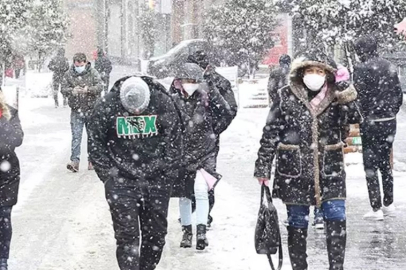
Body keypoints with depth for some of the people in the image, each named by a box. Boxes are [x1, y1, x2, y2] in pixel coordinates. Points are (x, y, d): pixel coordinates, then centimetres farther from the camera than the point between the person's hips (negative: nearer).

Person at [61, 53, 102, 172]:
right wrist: (72, 91, -24)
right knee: (76, 136, -7)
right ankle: (75, 161, -12)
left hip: (91, 110, 0)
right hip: (76, 111, 0)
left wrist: (88, 89, -29)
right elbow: (63, 89, -2)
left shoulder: (93, 73, -2)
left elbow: (100, 87, -11)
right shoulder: (69, 74, 2)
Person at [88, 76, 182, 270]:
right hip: (121, 181, -2)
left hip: (157, 181, 2)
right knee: (127, 234, -7)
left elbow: (174, 140, 3)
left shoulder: (163, 103, -9)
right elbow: (95, 145, -1)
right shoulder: (105, 107, -12)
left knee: (157, 232, 9)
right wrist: (108, 175, -4)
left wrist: (166, 170, 0)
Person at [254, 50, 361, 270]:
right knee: (297, 223, 7)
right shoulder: (286, 96, -3)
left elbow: (354, 119, -12)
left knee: (337, 220, -5)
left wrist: (348, 98, -27)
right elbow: (270, 133, -1)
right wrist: (263, 166, -3)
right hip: (294, 170, -1)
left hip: (329, 171, 1)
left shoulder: (335, 96, 2)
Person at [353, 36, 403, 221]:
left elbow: (359, 96, -16)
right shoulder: (390, 68, 7)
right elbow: (399, 95, 9)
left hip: (371, 122, -6)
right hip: (390, 122, 6)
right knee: (385, 163, 18)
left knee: (370, 165, 0)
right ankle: (389, 204, 23)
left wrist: (360, 116, -3)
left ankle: (376, 209, -2)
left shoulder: (362, 69, -12)